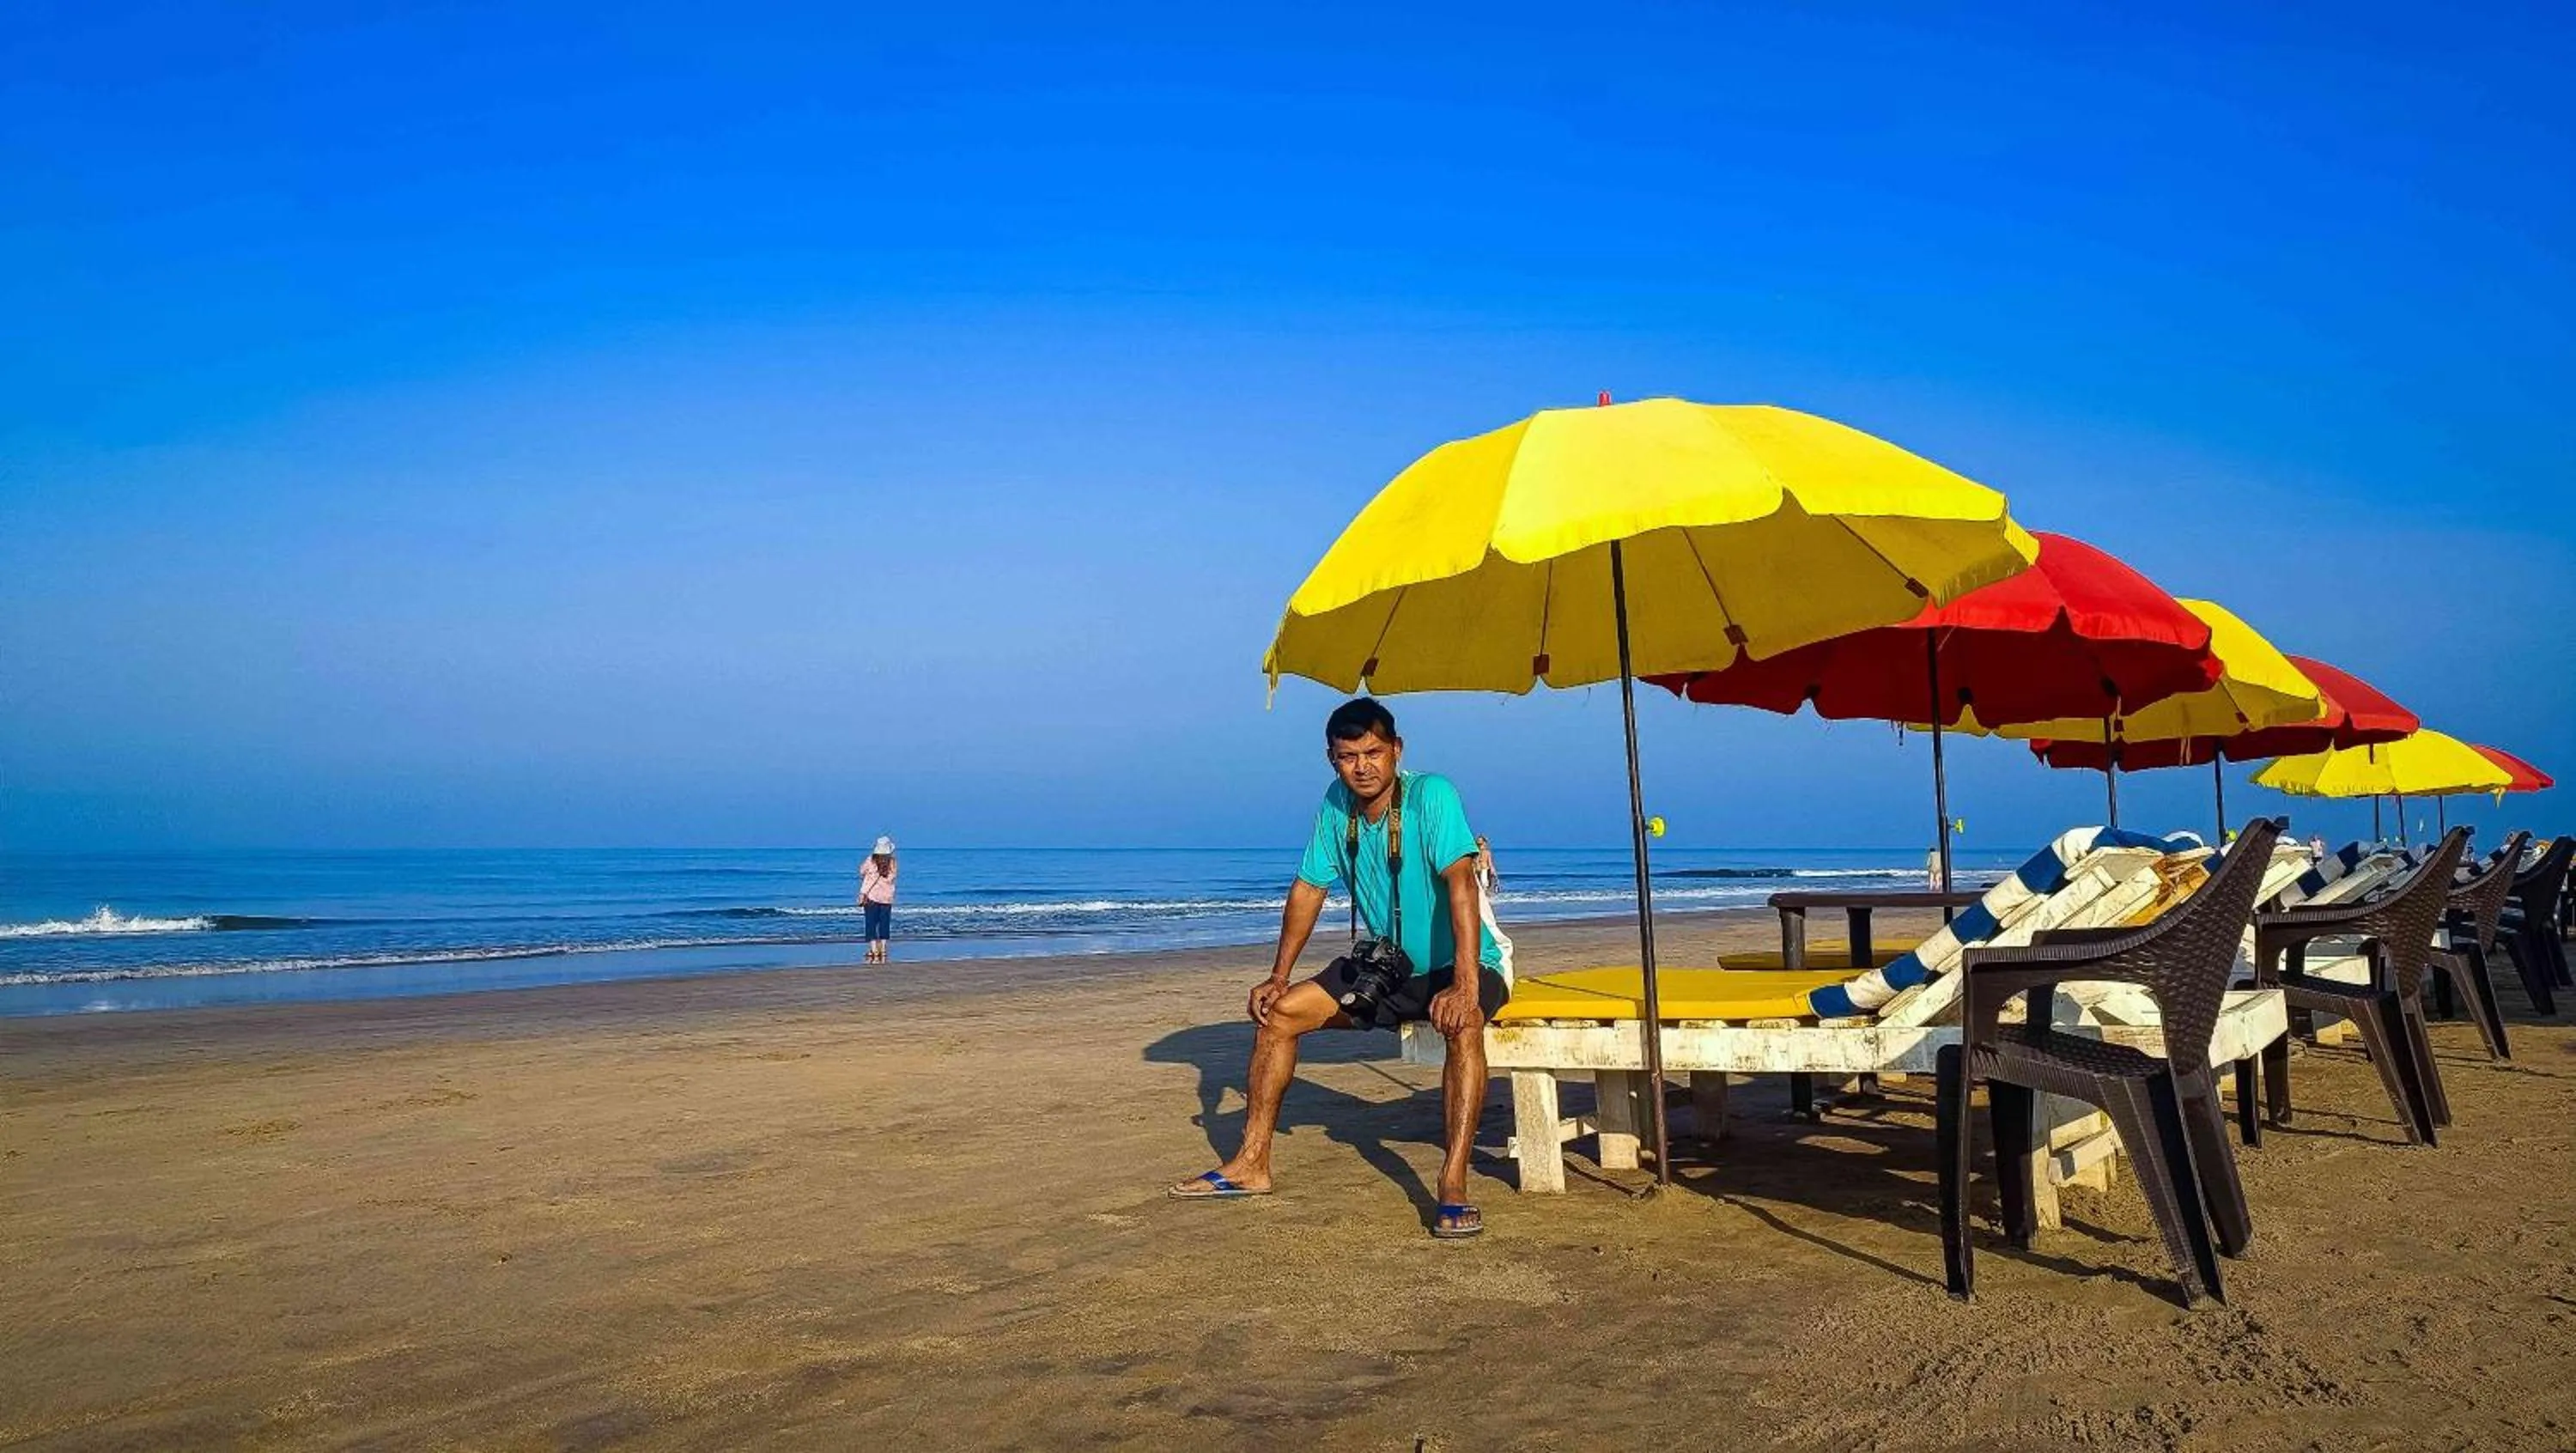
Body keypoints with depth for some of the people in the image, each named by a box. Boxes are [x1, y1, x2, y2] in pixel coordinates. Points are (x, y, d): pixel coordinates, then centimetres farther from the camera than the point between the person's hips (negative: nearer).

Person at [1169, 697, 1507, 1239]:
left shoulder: (1431, 795, -23)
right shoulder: (1336, 805, -3)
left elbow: (1460, 883, -33)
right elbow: (1308, 890, 5)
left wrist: (1464, 985, -42)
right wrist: (1279, 976, 2)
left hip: (1452, 966, -6)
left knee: (1463, 1023, -39)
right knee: (1276, 1012, 0)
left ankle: (1454, 1186, -38)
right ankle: (1252, 1165, 9)